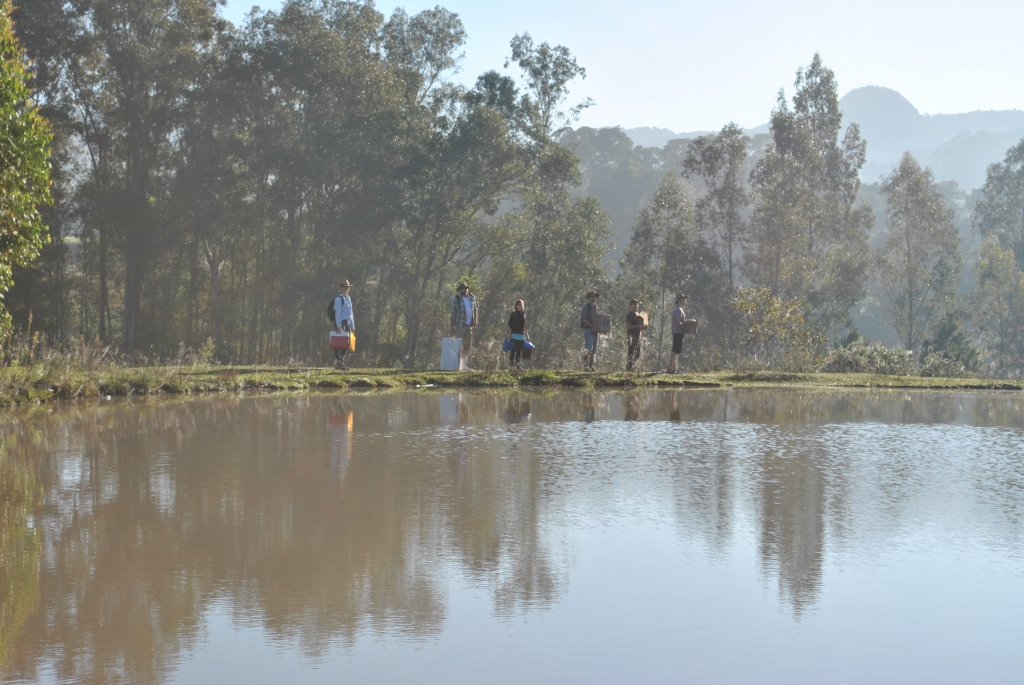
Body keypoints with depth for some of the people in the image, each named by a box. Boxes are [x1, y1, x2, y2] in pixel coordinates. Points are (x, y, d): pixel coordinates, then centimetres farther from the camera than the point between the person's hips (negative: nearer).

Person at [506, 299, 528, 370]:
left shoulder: (524, 314, 14)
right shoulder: (513, 314, -2)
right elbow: (510, 326, -6)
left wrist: (526, 335, 18)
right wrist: (509, 335, -12)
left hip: (522, 336, 5)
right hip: (514, 335, -5)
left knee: (519, 351, 6)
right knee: (513, 350, -10)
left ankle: (517, 364, 10)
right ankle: (511, 364, -9)